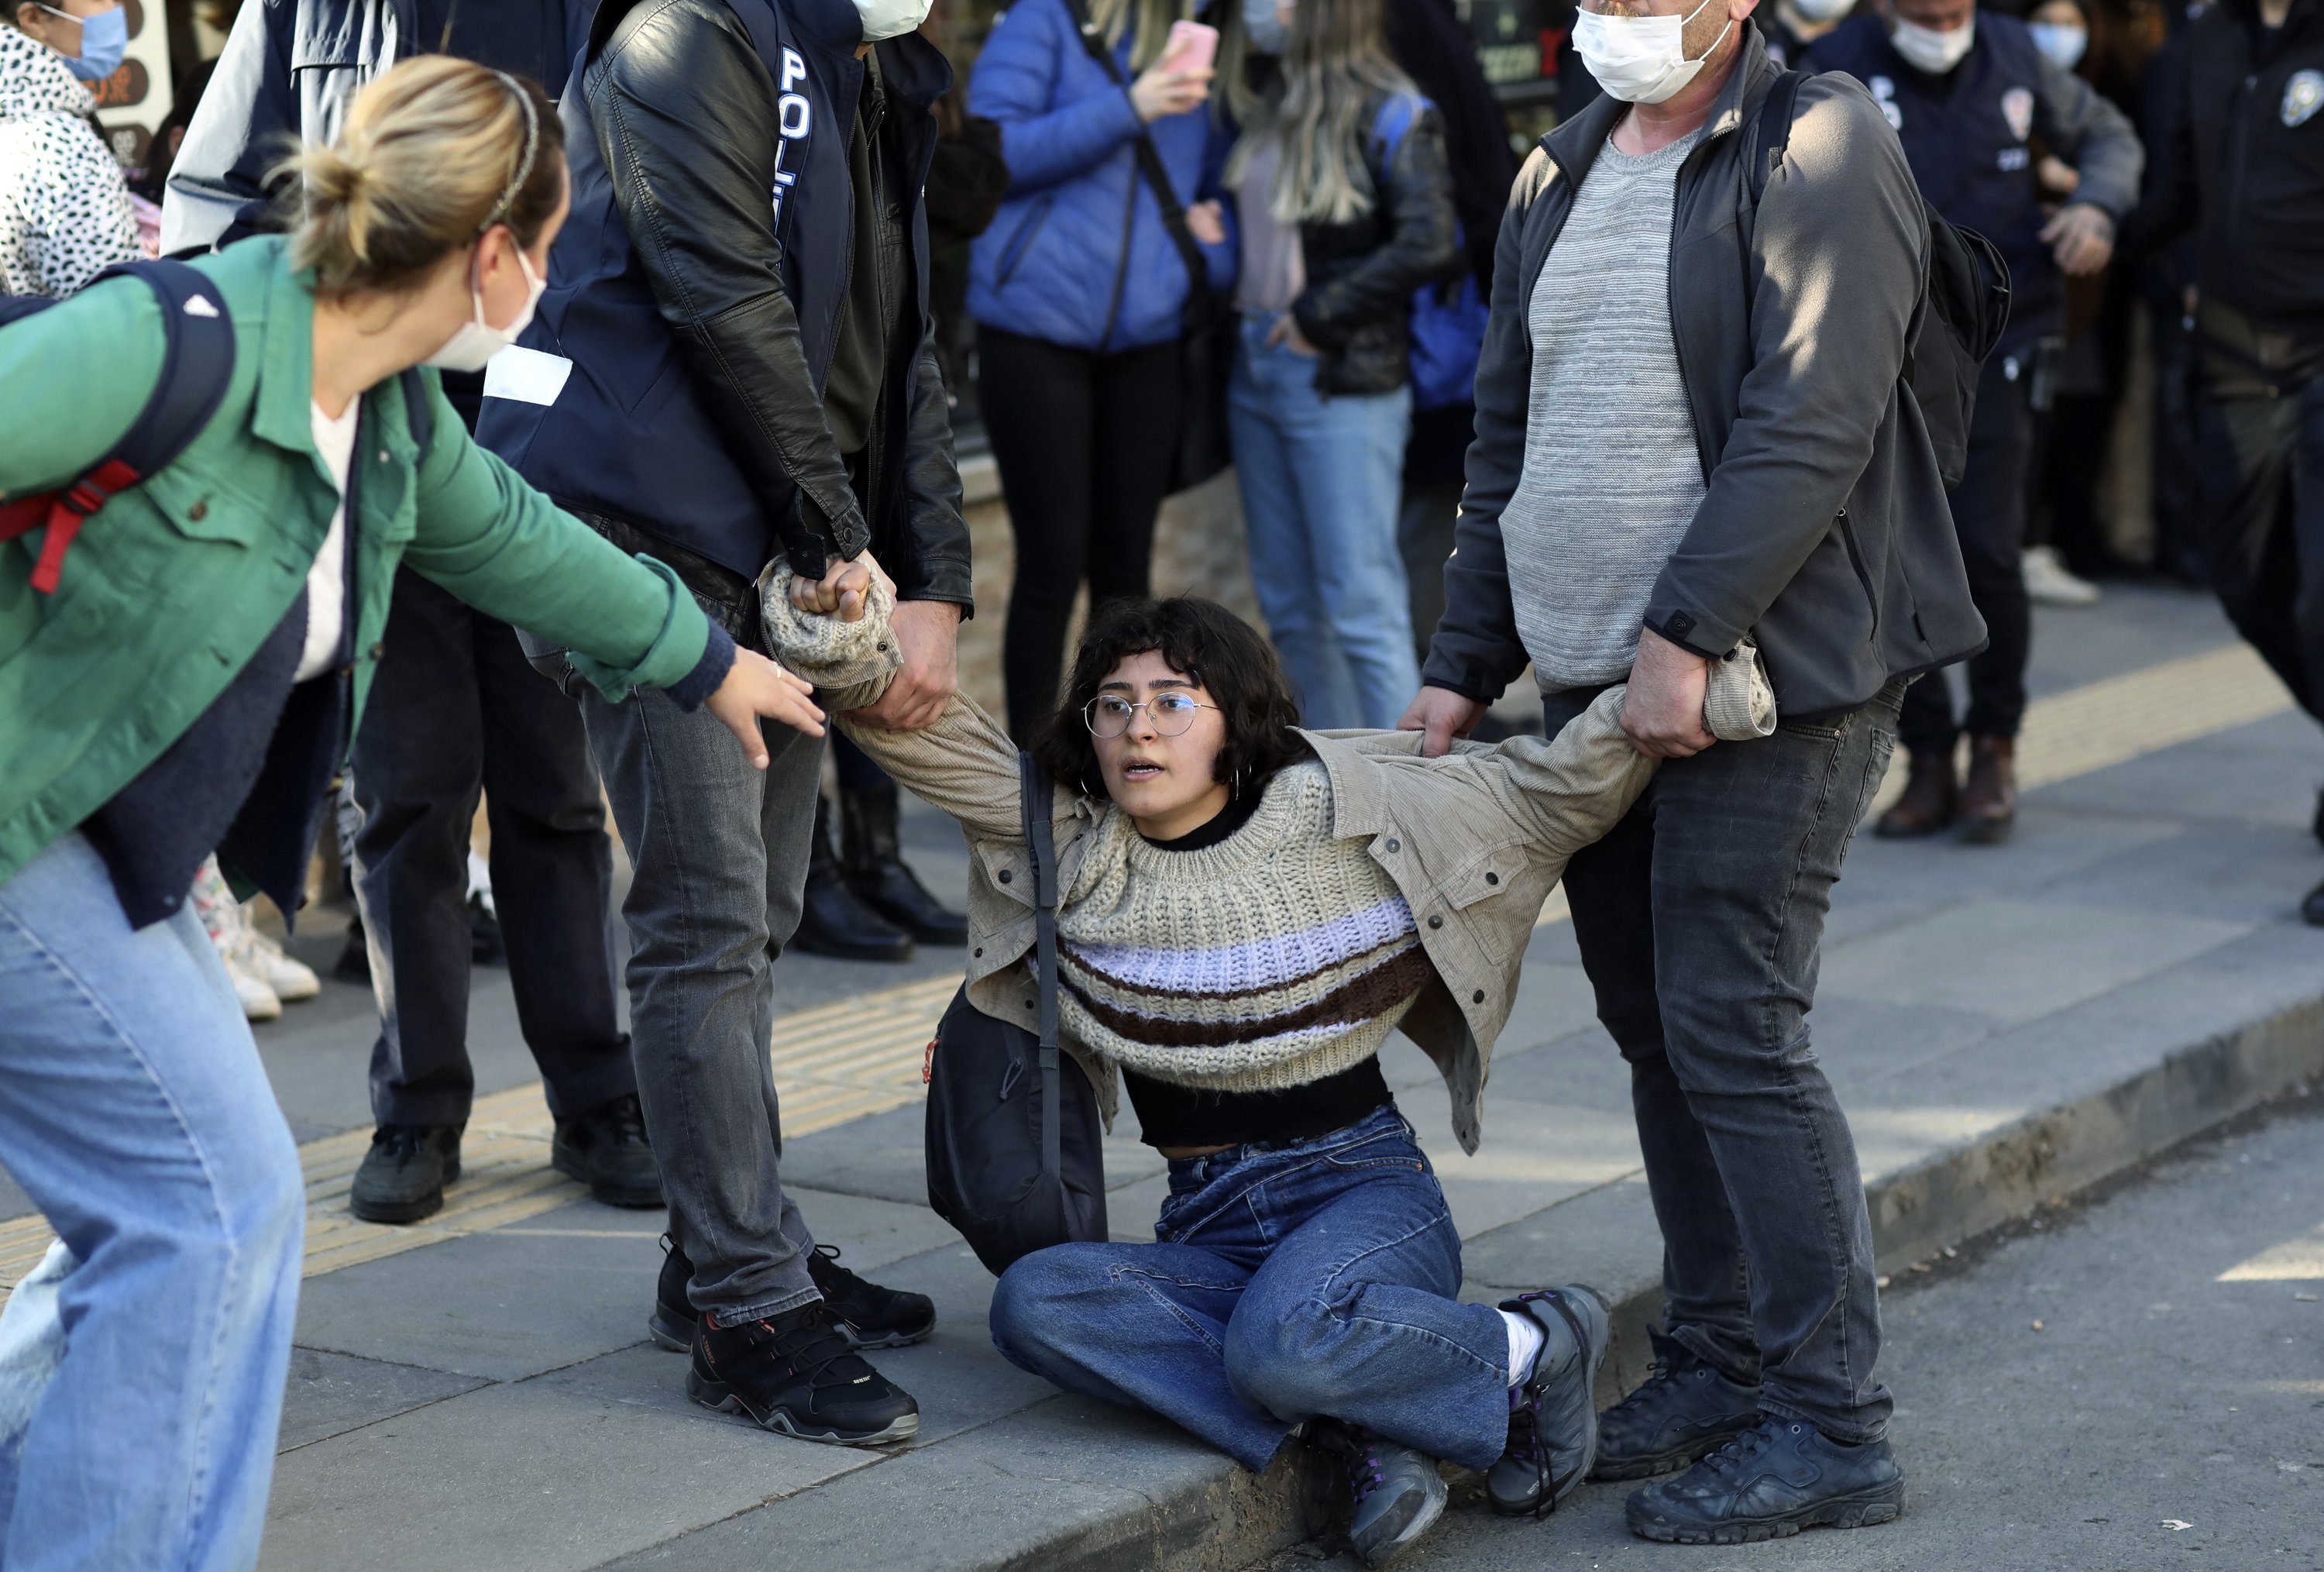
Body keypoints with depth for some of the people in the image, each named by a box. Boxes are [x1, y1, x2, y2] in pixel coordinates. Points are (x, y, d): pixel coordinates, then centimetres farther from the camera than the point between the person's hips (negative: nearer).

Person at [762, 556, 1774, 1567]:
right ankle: (1353, 1431, -26)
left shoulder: (1350, 811, -2)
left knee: (1282, 1342, -37)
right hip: (1208, 1232, 4)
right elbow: (923, 730, 0)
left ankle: (1528, 1350, -9)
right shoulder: (1070, 840, 4)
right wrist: (847, 644, -19)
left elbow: (1558, 790, 2)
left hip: (1365, 1191, -4)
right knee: (1035, 1303, -28)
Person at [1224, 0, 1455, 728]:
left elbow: (1427, 246, -18)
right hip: (1255, 367, 7)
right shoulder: (1263, 100, 10)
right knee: (1290, 605, 11)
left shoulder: (1389, 114, -10)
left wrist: (1319, 319, -14)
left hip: (1342, 381, -7)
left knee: (1362, 605, -7)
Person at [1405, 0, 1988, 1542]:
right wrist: (1463, 664, 15)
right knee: (1657, 1030, 11)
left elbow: (1810, 425, -17)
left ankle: (1831, 1423, -3)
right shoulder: (1564, 178, 17)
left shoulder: (1820, 143, -8)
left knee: (1732, 1035, -10)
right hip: (1592, 683, 8)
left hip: (1760, 678, -8)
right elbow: (1509, 442, 21)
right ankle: (1718, 1365, 21)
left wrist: (1686, 635, -21)